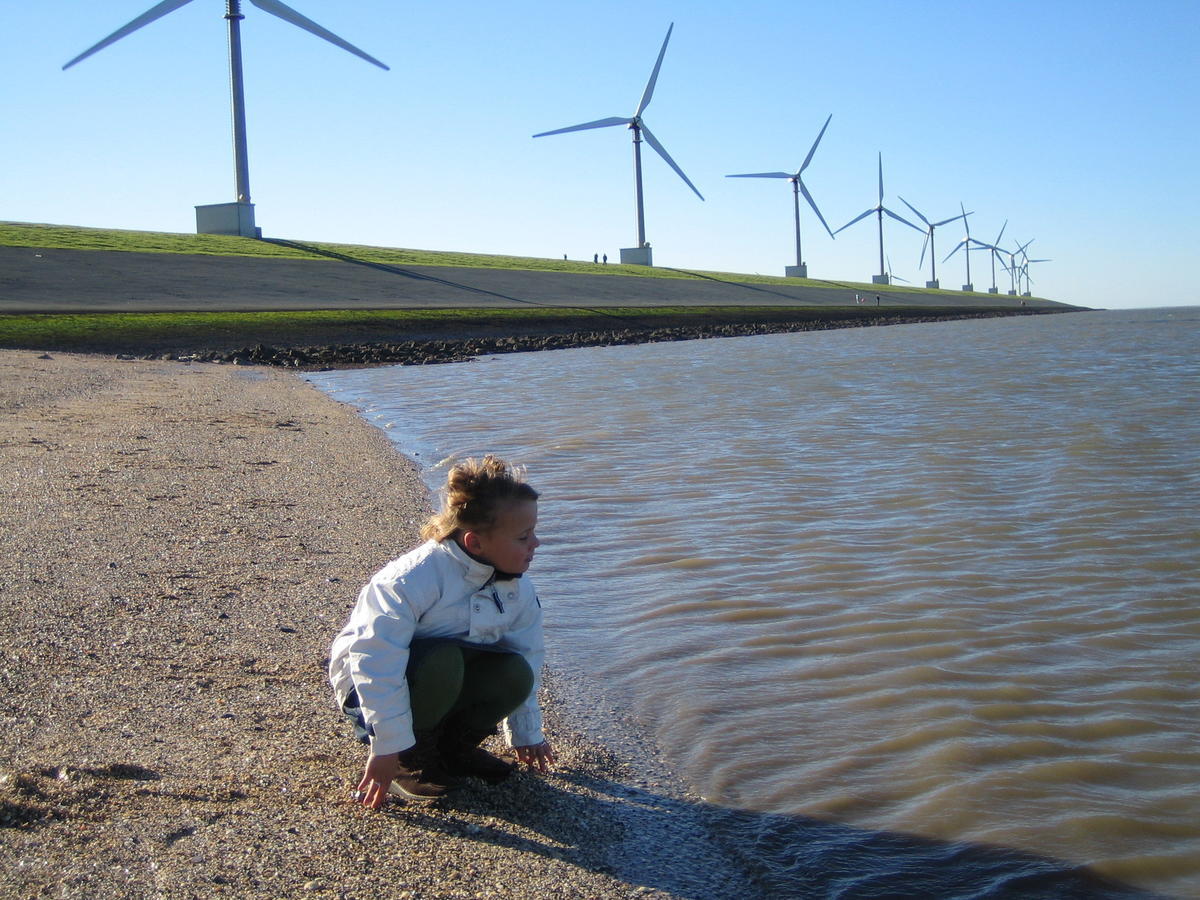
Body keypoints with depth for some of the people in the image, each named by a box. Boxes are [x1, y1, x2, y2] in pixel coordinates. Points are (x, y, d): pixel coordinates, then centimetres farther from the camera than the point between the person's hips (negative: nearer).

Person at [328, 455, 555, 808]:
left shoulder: (519, 590, -8)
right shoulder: (413, 580, -32)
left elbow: (528, 659, 6)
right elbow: (375, 663, -34)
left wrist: (526, 735, 14)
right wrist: (388, 748, -32)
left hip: (452, 677, 6)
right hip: (367, 683, -6)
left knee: (514, 674, -23)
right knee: (442, 660, -38)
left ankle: (453, 748, 4)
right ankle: (411, 761, -12)